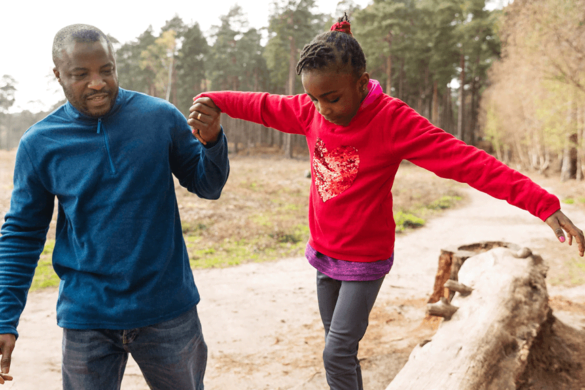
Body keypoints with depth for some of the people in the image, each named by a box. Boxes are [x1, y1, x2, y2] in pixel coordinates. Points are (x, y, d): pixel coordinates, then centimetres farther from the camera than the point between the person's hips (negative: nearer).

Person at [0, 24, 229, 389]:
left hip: (168, 307, 1)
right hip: (87, 316, 0)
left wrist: (212, 140, -19)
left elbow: (208, 187, 2)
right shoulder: (38, 143, -4)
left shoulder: (160, 117, -5)